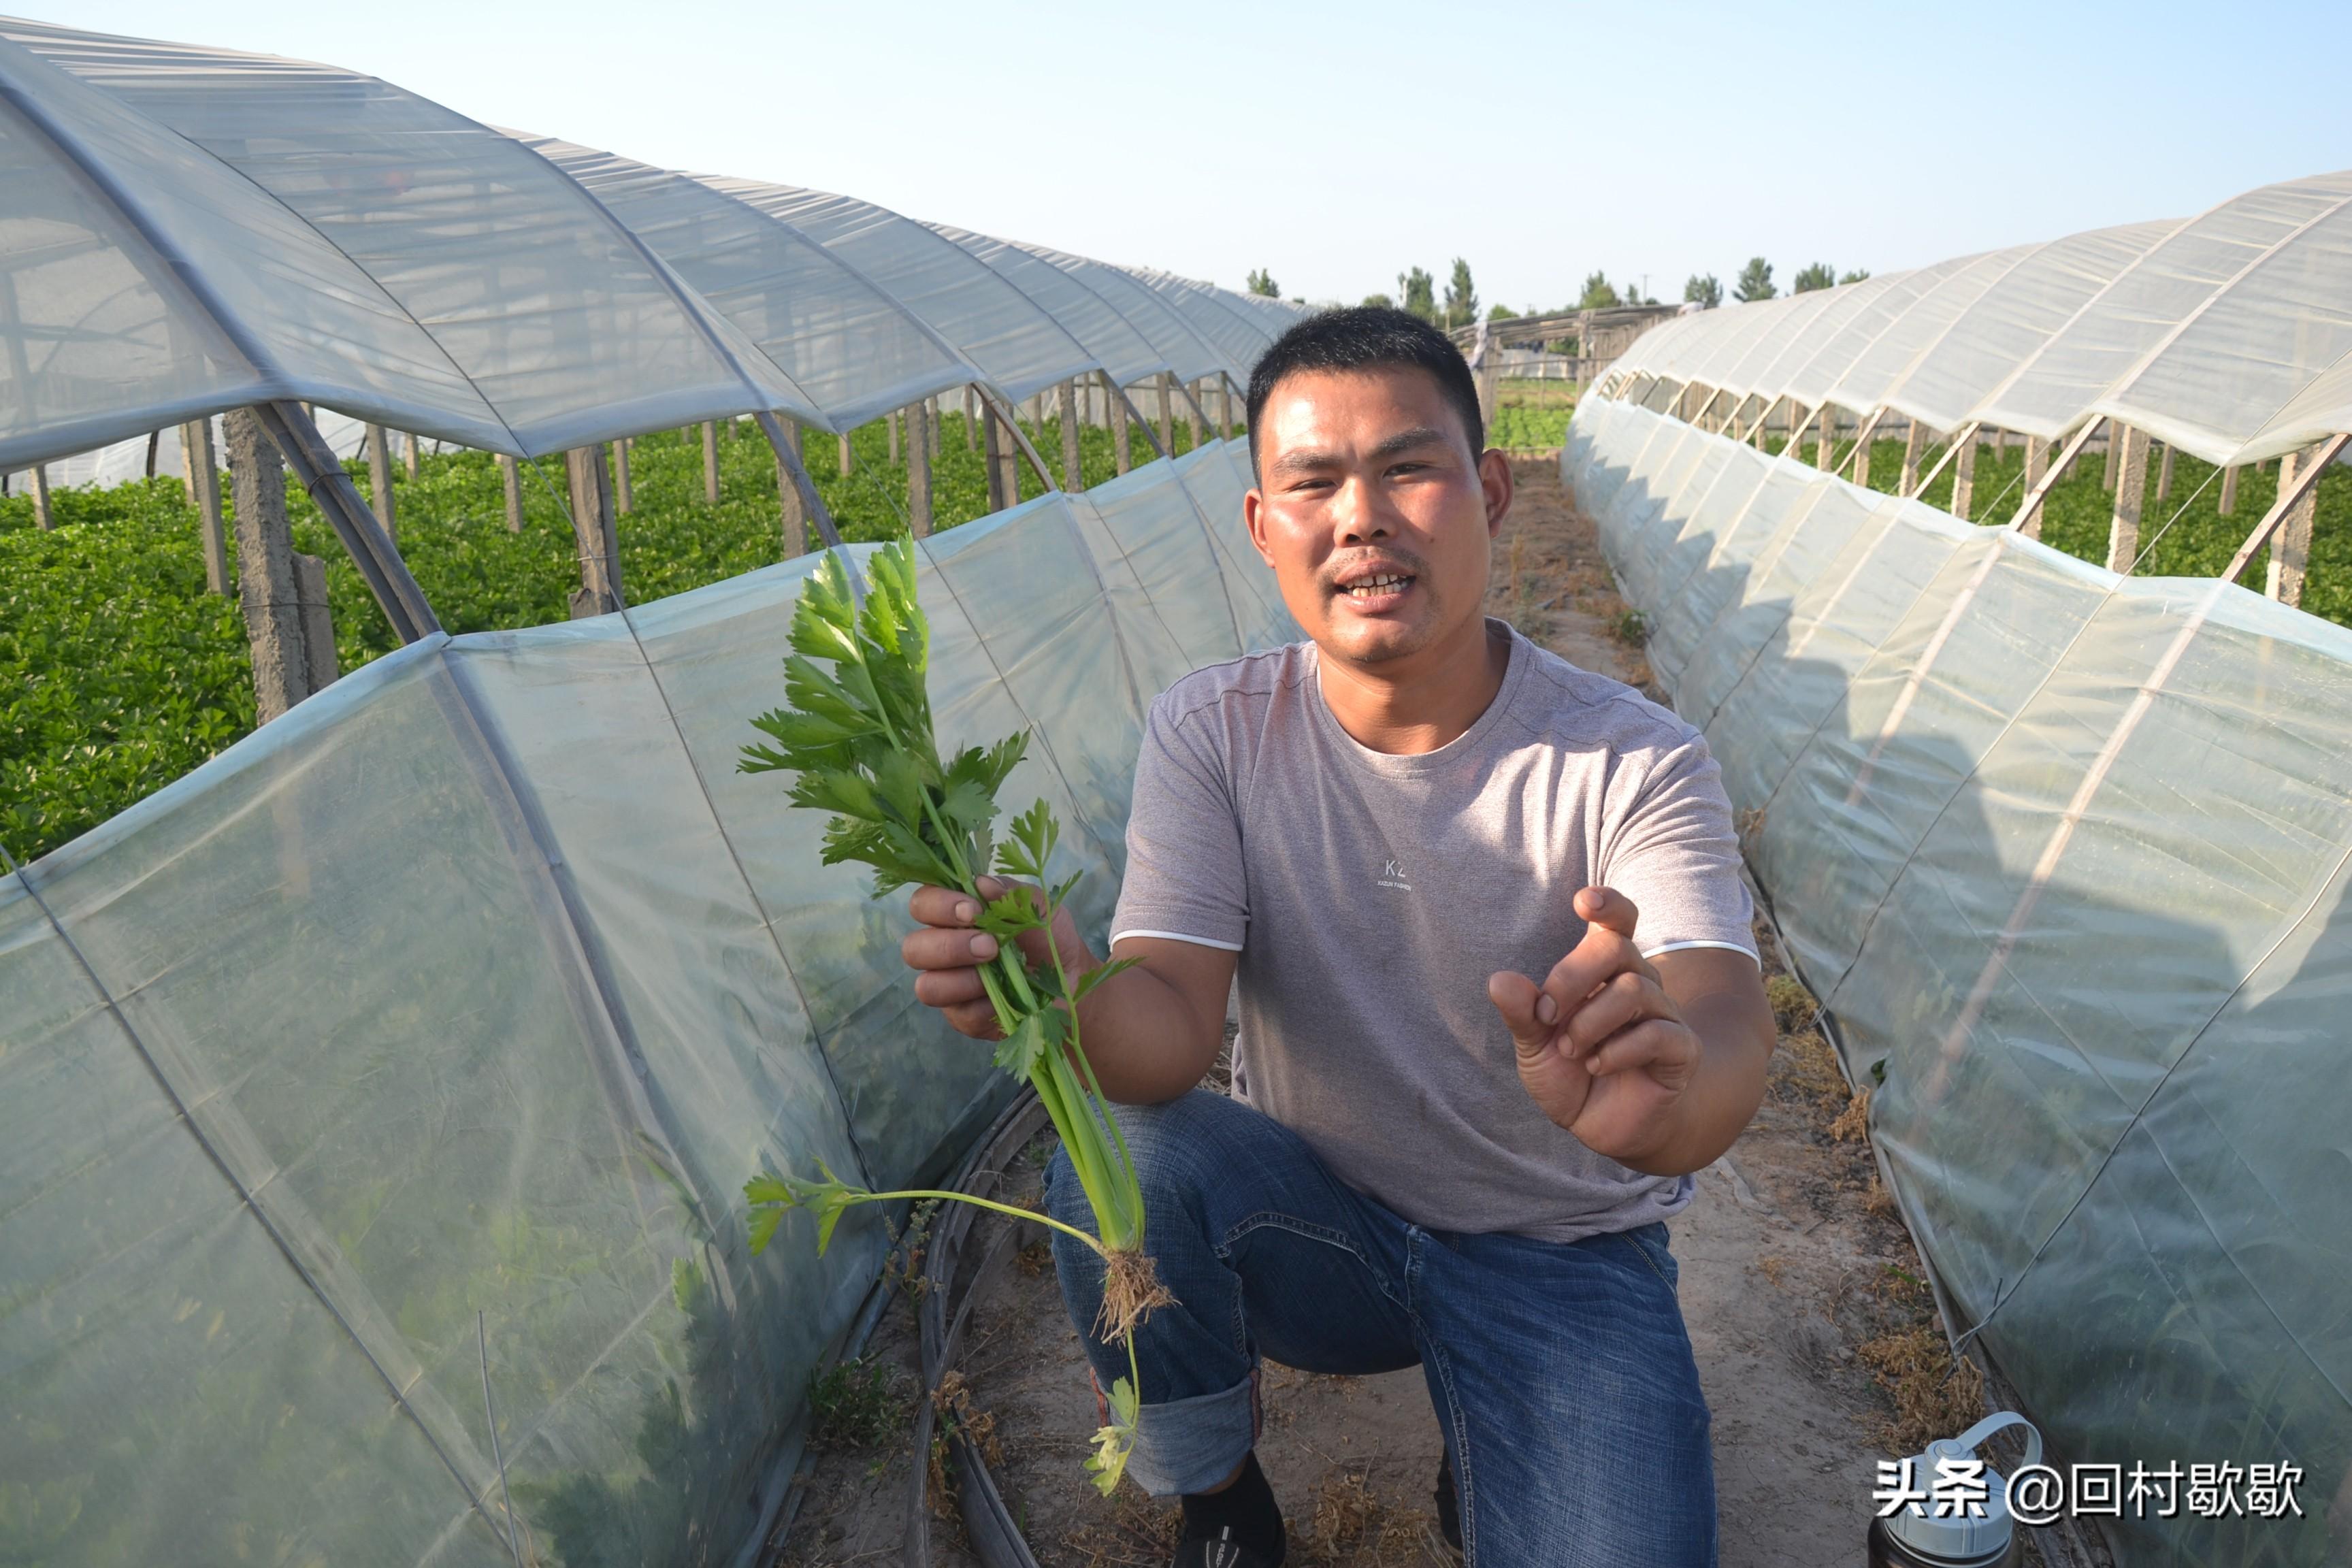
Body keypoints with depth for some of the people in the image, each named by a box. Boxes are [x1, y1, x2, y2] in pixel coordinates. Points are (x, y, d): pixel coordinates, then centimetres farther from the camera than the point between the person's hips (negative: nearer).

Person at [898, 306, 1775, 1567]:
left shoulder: (1633, 764, -16)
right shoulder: (1213, 731, -11)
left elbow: (1731, 1024, -32)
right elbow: (1175, 1025, -21)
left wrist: (1665, 1093, -57)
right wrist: (1069, 995, -45)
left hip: (1562, 1259, 0)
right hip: (1319, 1217, 1)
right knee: (1119, 1166, -28)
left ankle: (1490, 1460, 16)